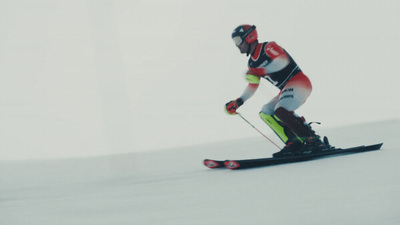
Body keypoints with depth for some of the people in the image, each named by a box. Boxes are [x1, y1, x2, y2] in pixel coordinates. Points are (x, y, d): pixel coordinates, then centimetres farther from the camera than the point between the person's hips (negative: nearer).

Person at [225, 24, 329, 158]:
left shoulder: (268, 47, -9)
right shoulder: (252, 63, 16)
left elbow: (283, 60, -28)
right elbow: (252, 87, 28)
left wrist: (259, 72, -32)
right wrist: (238, 103, 18)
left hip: (299, 83, -10)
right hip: (287, 90, 10)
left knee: (280, 111, -28)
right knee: (265, 113, 3)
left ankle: (314, 142, -25)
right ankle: (294, 143, -8)